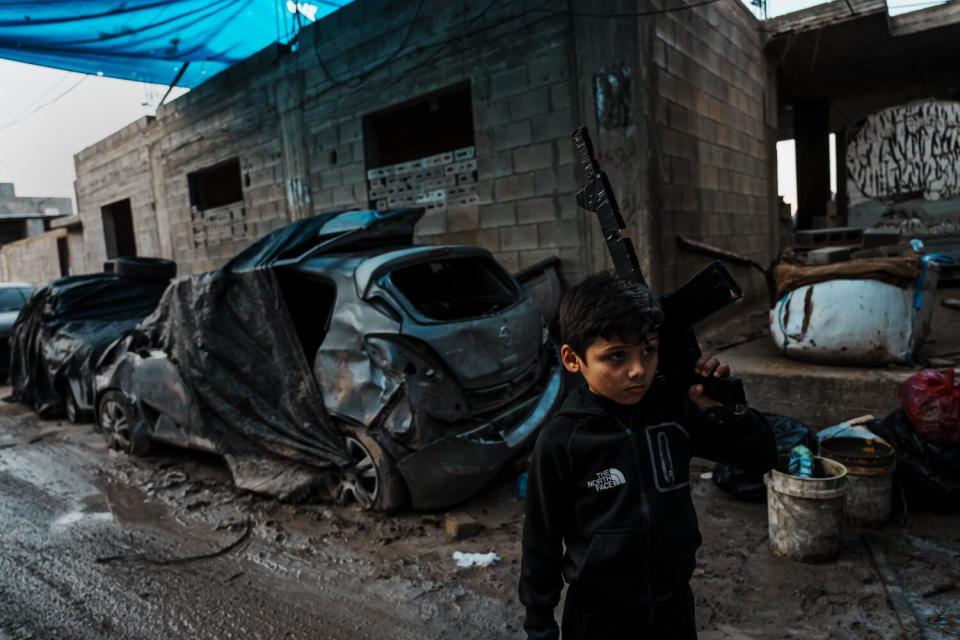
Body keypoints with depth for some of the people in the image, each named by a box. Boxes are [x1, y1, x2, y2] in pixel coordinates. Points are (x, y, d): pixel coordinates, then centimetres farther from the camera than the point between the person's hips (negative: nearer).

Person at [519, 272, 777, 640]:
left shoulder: (675, 408, -11)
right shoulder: (561, 441, -21)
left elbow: (762, 457, -2)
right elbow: (541, 542, -11)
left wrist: (724, 407, -20)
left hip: (674, 603, 4)